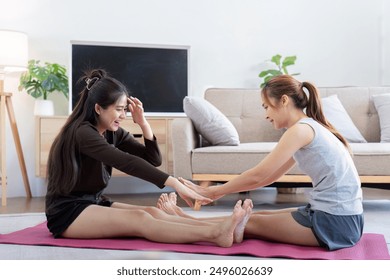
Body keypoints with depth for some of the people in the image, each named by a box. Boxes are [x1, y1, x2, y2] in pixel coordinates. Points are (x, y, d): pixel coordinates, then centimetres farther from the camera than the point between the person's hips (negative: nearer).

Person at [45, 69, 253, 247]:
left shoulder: (113, 133, 5)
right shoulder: (82, 132, -20)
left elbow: (154, 159, 3)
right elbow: (126, 162, -33)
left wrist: (143, 123, -10)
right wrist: (174, 184, -40)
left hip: (94, 204, 8)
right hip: (66, 212, -7)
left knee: (151, 212, -20)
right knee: (139, 219, -31)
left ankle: (219, 230, -38)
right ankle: (215, 235, -48)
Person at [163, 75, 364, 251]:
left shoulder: (301, 129, -15)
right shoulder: (310, 127, 15)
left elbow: (258, 175, -16)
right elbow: (268, 177, 17)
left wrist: (211, 192, -5)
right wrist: (219, 191, 13)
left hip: (334, 223, -8)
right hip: (340, 218, 8)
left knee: (251, 222, 3)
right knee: (260, 215, 11)